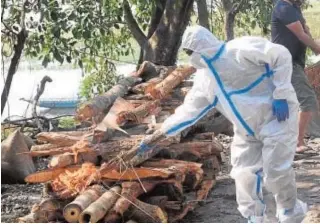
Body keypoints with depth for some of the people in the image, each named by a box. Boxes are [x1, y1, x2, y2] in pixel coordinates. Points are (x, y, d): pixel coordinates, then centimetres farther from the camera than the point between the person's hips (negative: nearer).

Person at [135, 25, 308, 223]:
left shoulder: (239, 50, -18)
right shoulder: (203, 79, 5)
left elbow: (281, 55, -18)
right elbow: (188, 111, 7)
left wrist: (281, 95, -21)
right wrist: (156, 137, 2)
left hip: (276, 117, -7)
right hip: (247, 129, 8)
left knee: (277, 171, -9)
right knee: (244, 173, 4)